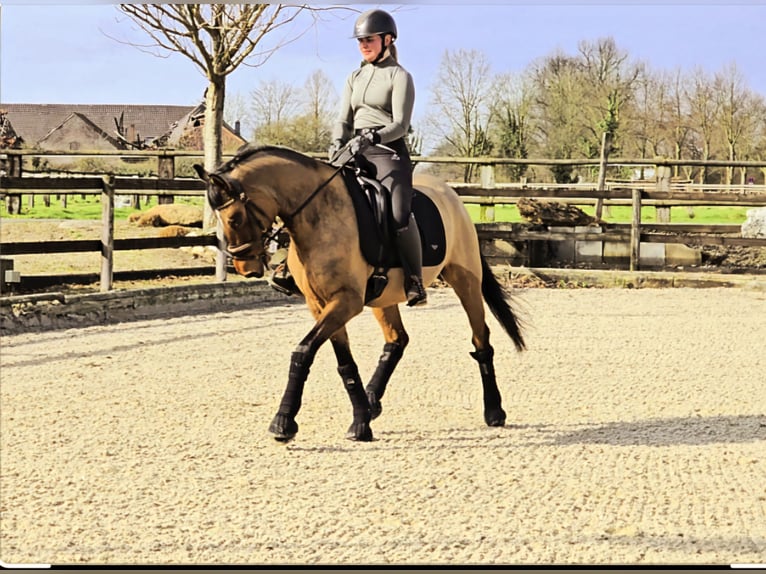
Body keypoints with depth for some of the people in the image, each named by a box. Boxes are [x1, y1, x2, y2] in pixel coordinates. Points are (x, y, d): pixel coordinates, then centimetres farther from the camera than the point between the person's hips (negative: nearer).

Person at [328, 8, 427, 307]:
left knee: (399, 216, -26)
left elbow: (400, 125, -9)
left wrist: (372, 137, -26)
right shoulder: (355, 77, 18)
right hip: (356, 152, 7)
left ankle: (415, 282, -12)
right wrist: (337, 143, -9)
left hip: (388, 151, -7)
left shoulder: (399, 76, 0)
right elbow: (344, 119, 12)